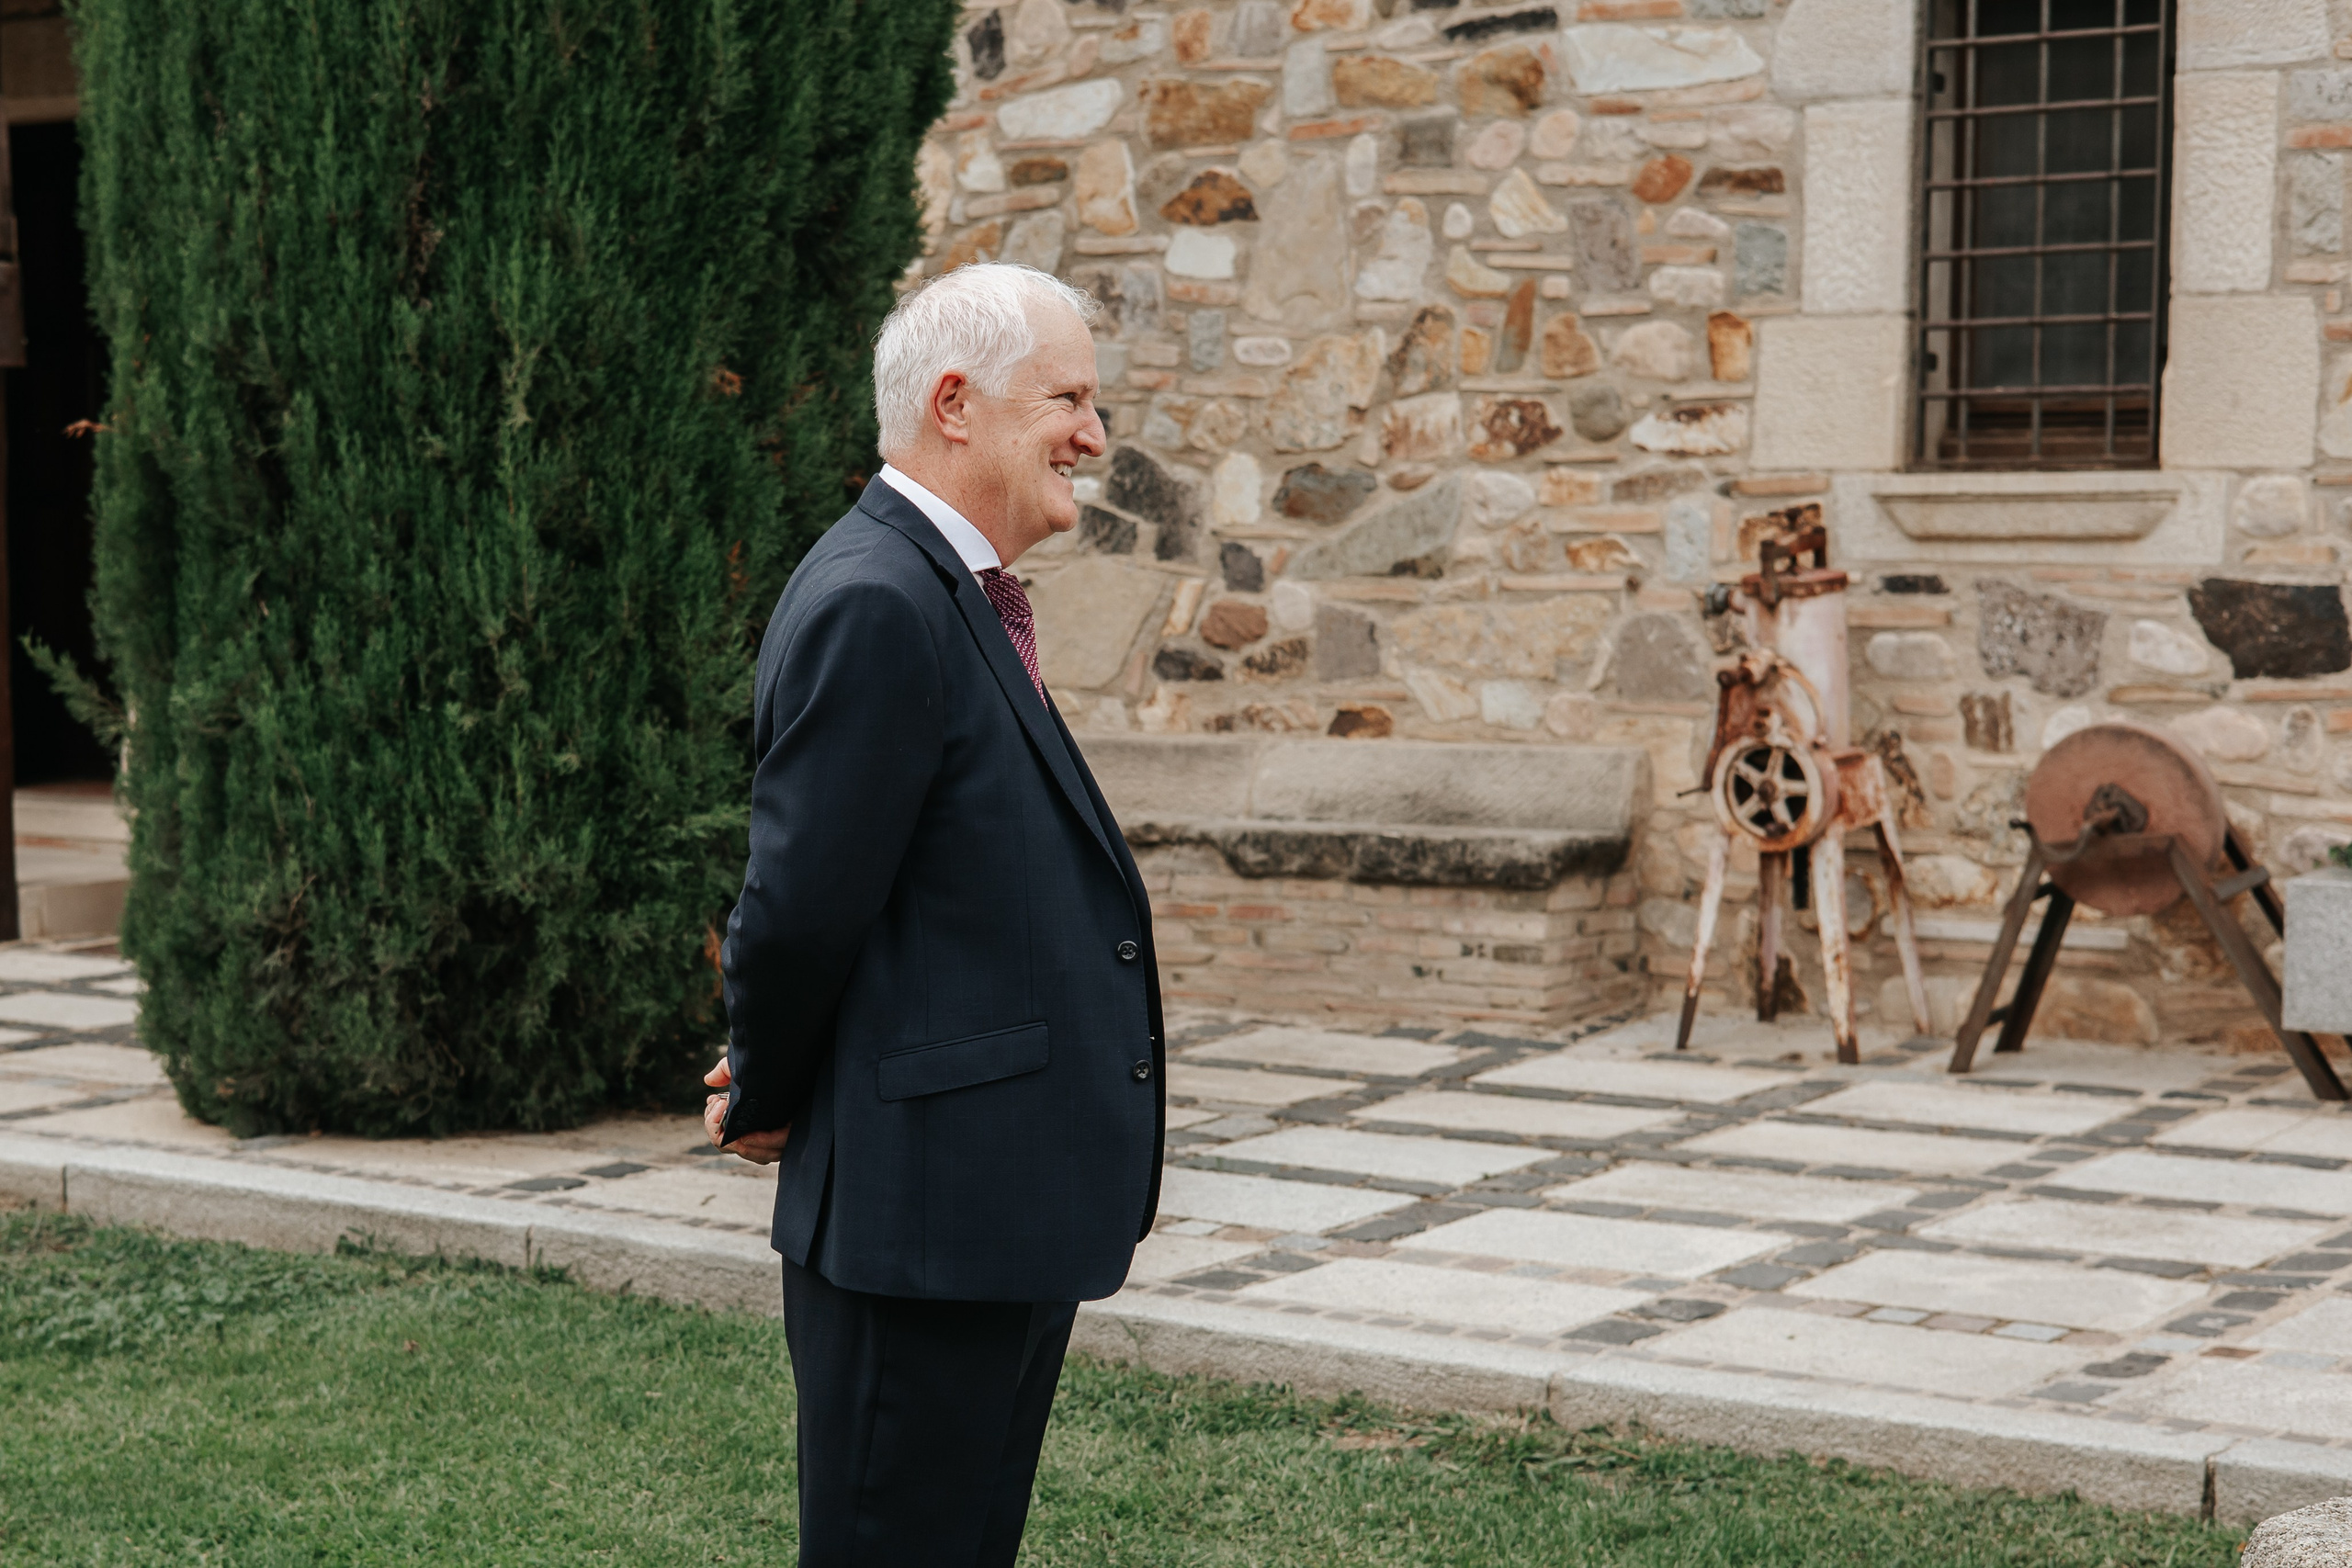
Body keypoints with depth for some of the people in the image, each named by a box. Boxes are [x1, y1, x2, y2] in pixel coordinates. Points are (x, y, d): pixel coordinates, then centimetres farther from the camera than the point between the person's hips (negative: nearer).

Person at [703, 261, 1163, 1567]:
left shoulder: (954, 596, 15)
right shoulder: (876, 604, -19)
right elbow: (800, 906, -19)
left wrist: (770, 1091, 11)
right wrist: (766, 1106, -4)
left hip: (1004, 1214, 10)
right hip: (924, 1217, -10)